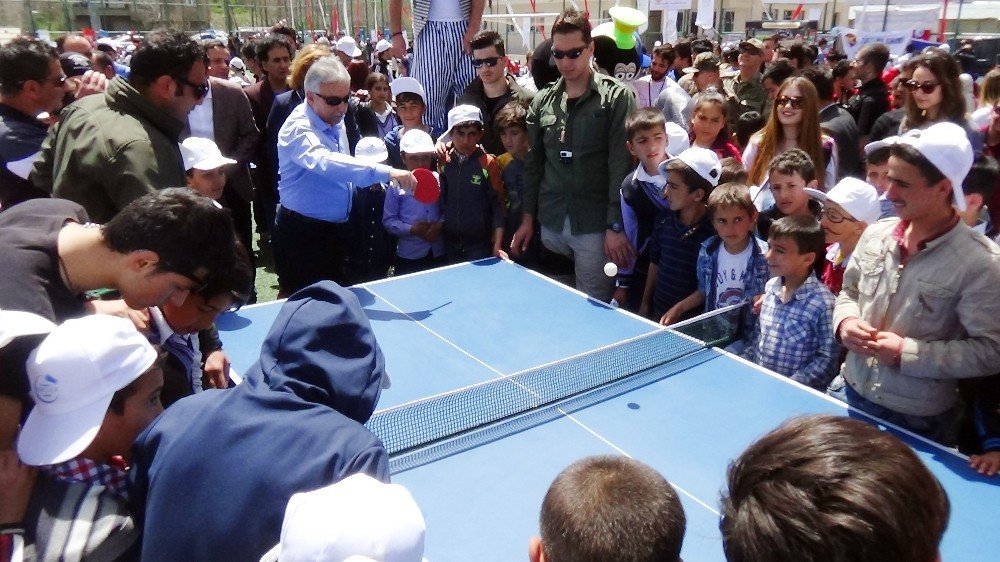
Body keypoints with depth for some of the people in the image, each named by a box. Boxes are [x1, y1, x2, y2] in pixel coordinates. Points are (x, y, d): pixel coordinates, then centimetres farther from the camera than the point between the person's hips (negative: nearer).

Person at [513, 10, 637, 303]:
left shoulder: (617, 97, -4)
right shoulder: (543, 101, 9)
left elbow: (622, 165, -9)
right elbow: (533, 164, 13)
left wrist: (616, 226, -14)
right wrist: (528, 217, 10)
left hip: (595, 226, -4)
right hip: (550, 224, 4)